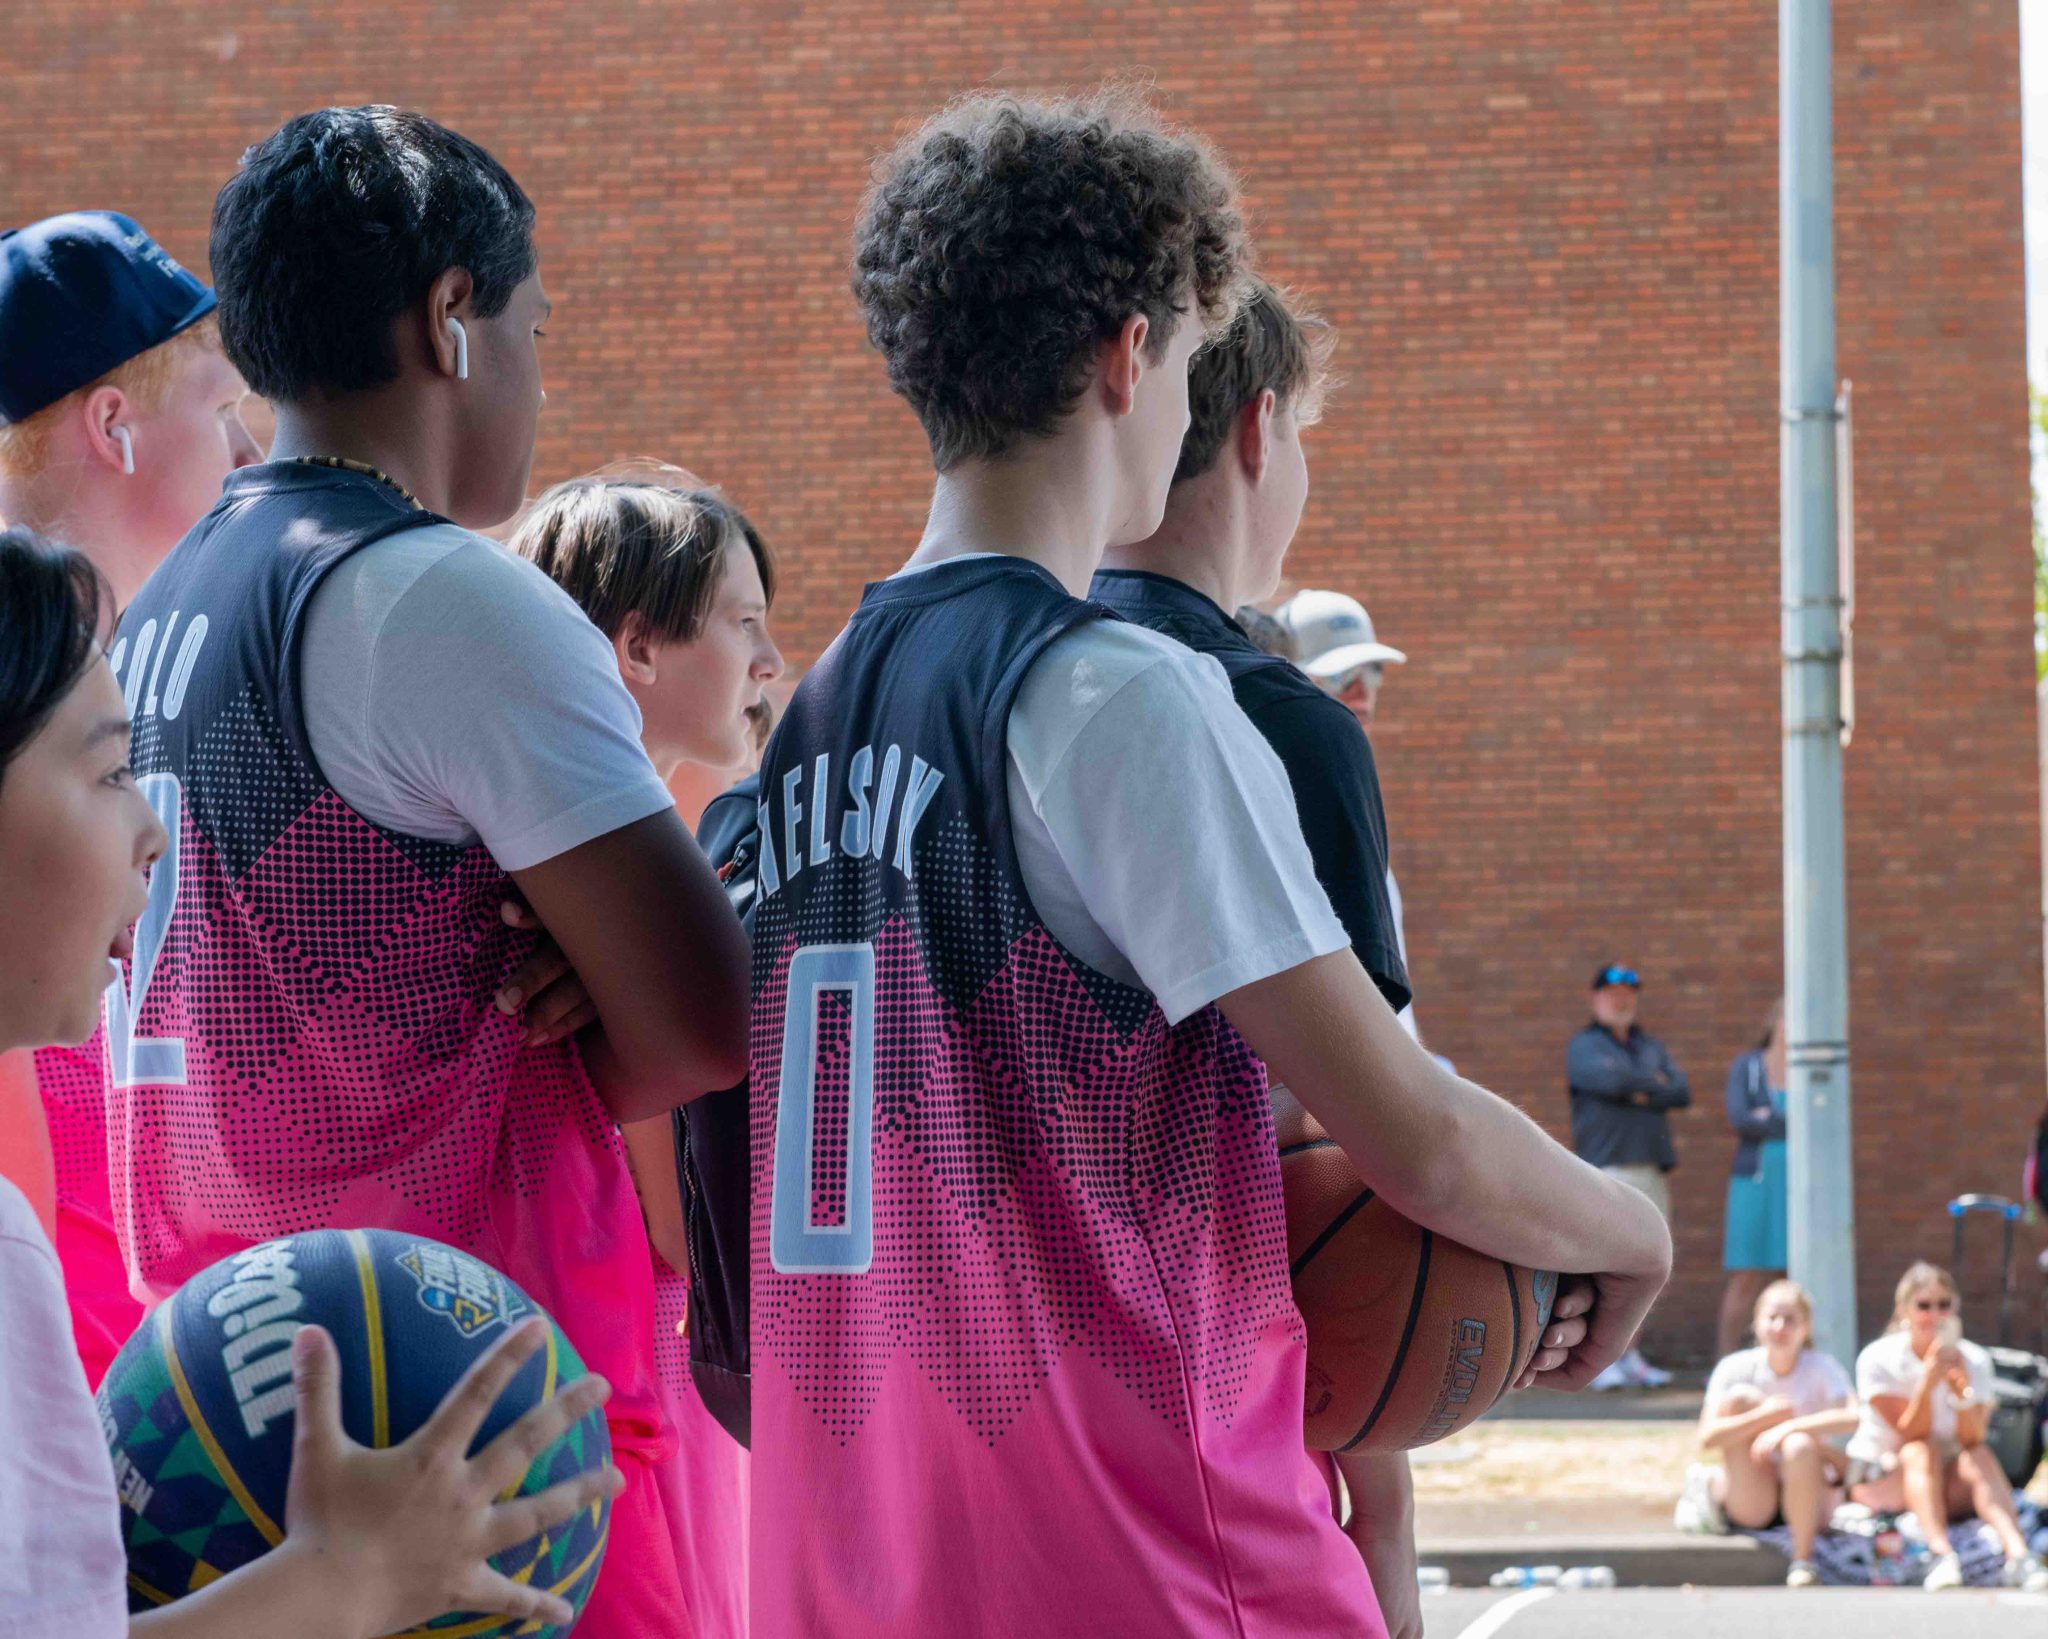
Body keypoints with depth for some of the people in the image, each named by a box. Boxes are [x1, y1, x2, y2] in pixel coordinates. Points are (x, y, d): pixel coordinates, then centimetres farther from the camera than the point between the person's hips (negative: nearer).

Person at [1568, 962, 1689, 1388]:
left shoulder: (1651, 1047, 22)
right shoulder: (1584, 1046, 4)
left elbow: (1682, 1092, 9)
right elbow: (1611, 1080, -15)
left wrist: (1640, 1094, -7)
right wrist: (1654, 1084, 1)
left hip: (1650, 1171, 6)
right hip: (1605, 1167, -6)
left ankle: (1629, 1356, 10)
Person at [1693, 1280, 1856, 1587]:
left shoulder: (1822, 1368, -9)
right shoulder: (1736, 1368, -6)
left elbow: (1854, 1418, -28)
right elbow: (1707, 1437, -17)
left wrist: (1788, 1427, -33)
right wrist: (1766, 1415, -27)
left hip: (1806, 1494, -1)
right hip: (1752, 1504, 1)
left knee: (1799, 1446, -35)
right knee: (1739, 1398, -16)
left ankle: (1803, 1559, -23)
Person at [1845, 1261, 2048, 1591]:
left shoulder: (1974, 1361, -4)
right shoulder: (1877, 1360, -13)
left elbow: (1972, 1440, -15)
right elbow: (1913, 1435, -20)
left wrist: (1962, 1393, -33)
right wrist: (1928, 1383, -35)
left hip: (1946, 1485, 3)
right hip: (1879, 1476, -3)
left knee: (1979, 1455, -27)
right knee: (1921, 1452, -33)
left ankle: (2017, 1555, -45)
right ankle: (1942, 1557, -51)